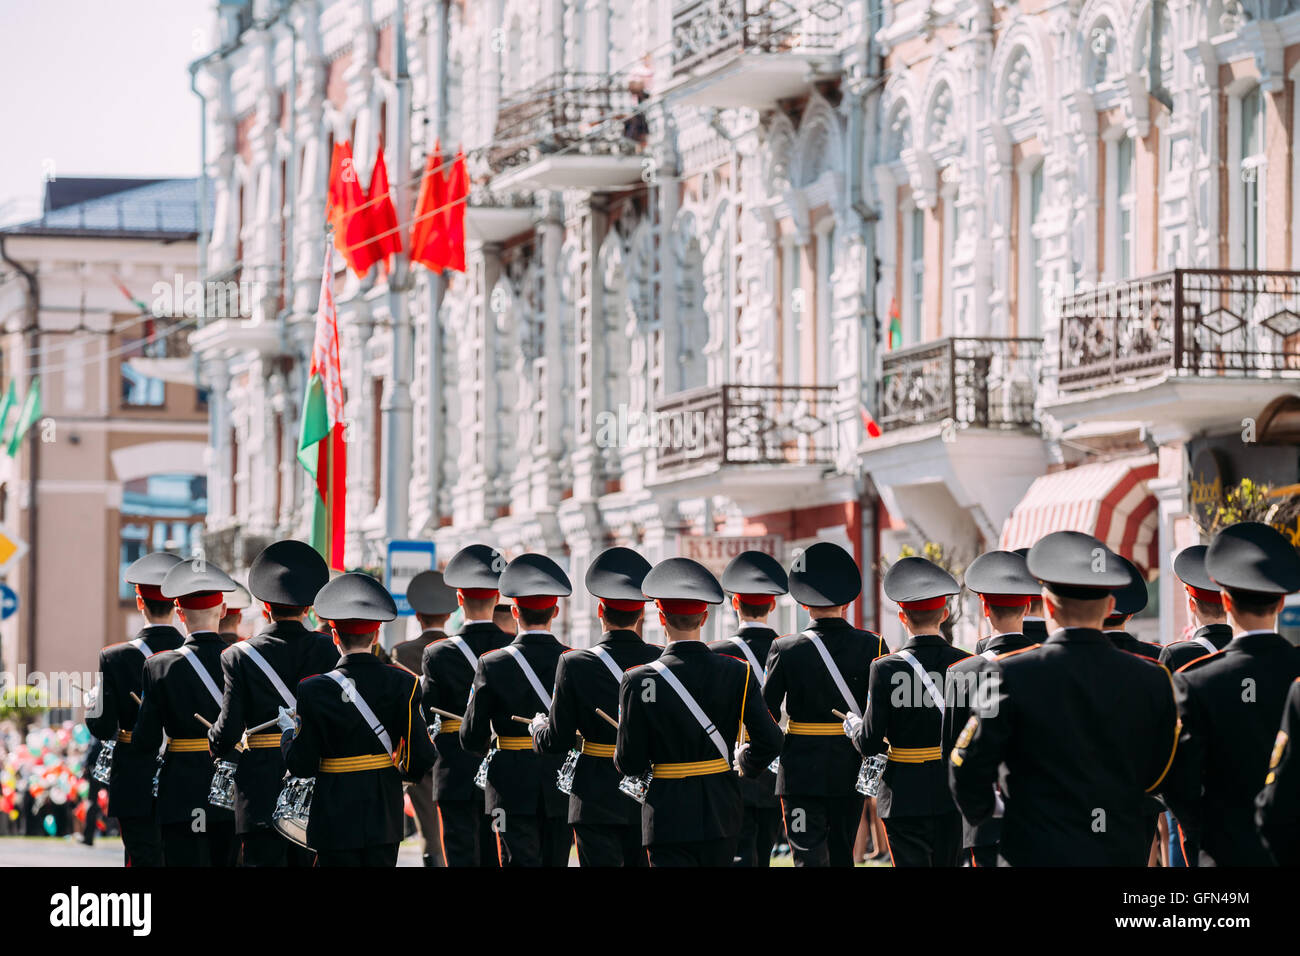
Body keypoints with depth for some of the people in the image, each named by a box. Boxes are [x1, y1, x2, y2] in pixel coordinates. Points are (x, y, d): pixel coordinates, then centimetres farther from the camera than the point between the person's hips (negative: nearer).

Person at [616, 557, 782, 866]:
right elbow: (770, 742, -5)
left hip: (668, 818, -3)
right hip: (722, 814, 3)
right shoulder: (737, 673, -4)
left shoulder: (639, 682, -11)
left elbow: (629, 764, -9)